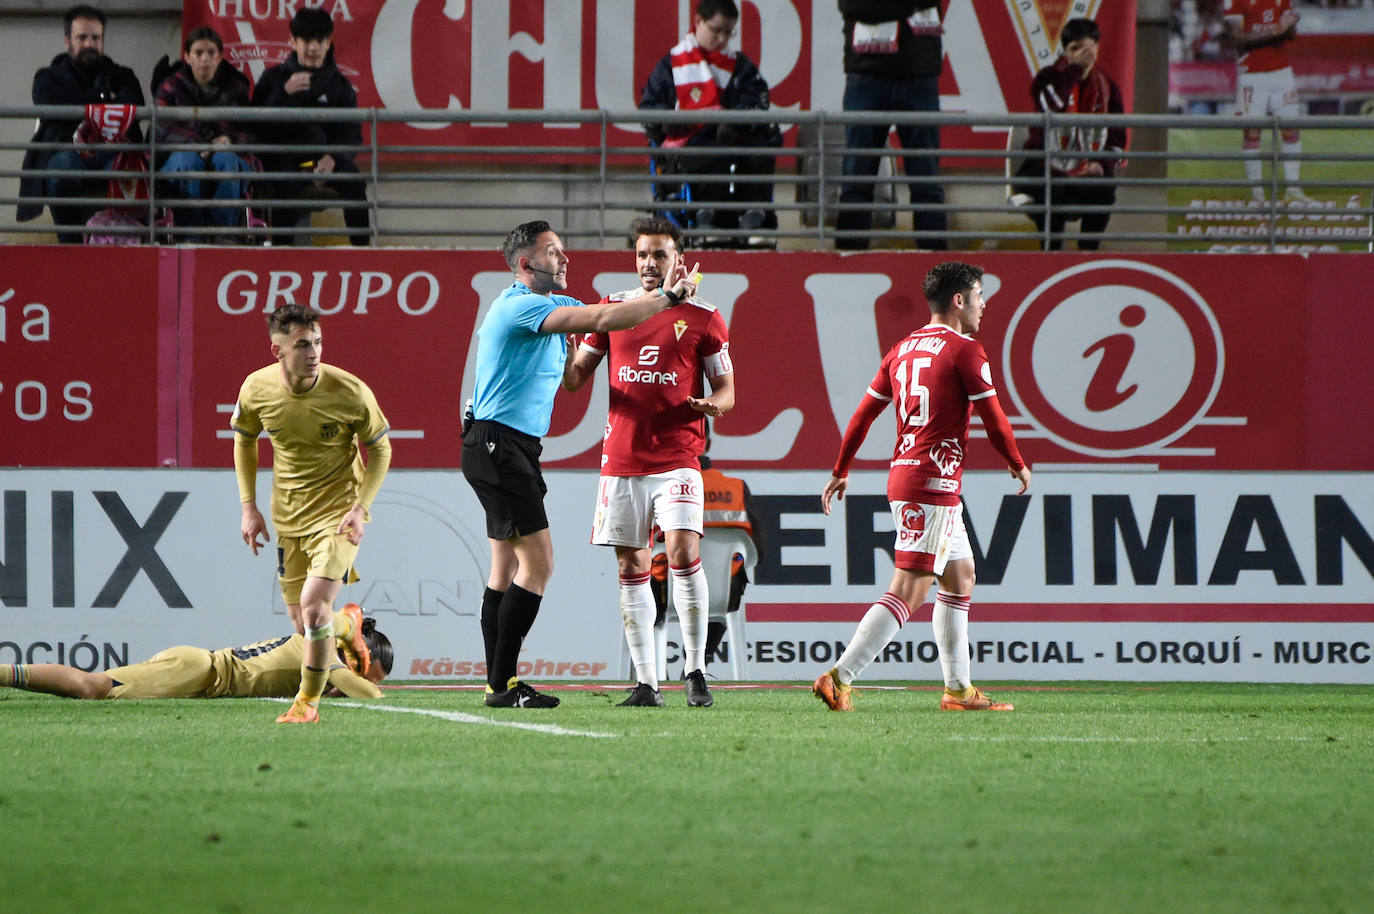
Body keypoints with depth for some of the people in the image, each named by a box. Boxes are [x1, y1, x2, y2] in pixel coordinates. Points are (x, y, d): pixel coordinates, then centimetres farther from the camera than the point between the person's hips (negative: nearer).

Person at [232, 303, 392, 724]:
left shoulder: (350, 392, -19)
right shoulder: (257, 389, -10)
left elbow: (380, 449, -4)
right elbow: (244, 440, 10)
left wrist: (360, 507, -14)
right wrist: (249, 507, 5)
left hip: (339, 511, -4)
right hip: (288, 515, 4)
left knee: (314, 603, -19)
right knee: (299, 619, 8)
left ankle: (308, 701, -4)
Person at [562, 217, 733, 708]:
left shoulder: (702, 317, 2)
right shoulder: (613, 308, 10)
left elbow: (726, 389, 6)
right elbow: (575, 376, 14)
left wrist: (715, 403, -17)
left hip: (677, 458, -3)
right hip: (622, 459, 3)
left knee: (683, 551, -19)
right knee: (632, 567, 3)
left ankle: (696, 671, -9)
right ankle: (646, 682, 8)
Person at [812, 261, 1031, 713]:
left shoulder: (902, 350, 14)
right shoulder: (965, 351, -8)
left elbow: (863, 414, 16)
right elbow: (994, 420, -6)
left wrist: (840, 471, 24)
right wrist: (1019, 465, 10)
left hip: (903, 474, 9)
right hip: (933, 483, -9)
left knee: (960, 577, 19)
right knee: (909, 589, -13)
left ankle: (958, 689, 20)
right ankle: (839, 677, -21)